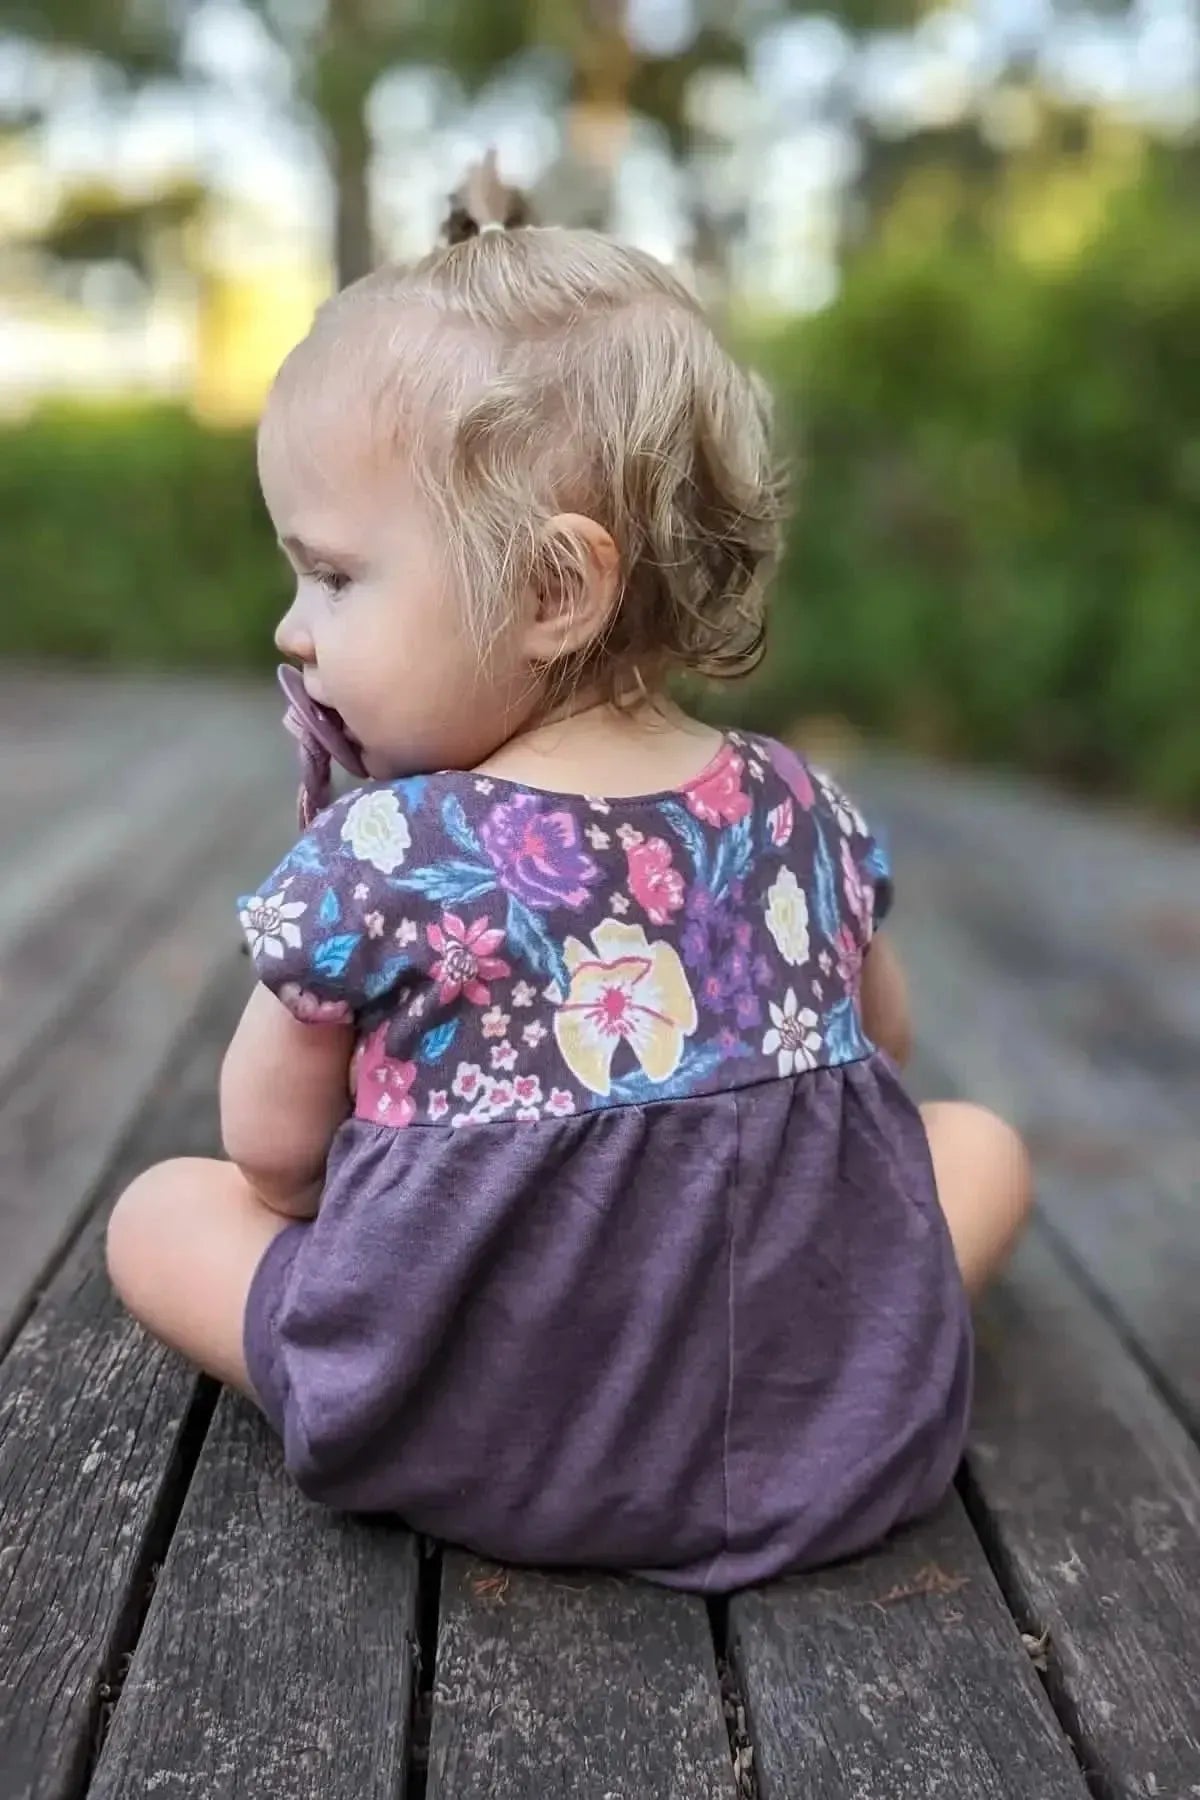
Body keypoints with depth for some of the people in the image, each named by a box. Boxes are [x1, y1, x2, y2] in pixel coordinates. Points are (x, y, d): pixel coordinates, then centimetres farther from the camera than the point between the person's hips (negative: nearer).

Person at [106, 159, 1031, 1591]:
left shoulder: (370, 862, -16)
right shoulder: (804, 812, -4)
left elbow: (272, 1153, -2)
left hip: (461, 1449, -3)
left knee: (157, 1212, 17)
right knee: (981, 1141, 27)